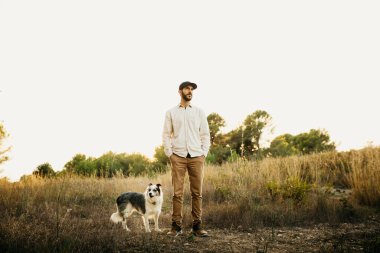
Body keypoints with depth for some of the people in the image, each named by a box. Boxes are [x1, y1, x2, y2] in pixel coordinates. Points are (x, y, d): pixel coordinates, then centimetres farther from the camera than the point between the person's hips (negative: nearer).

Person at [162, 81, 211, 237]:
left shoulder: (199, 112, 12)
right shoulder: (171, 113, 9)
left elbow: (205, 135, 12)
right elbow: (166, 135, 8)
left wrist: (204, 154, 2)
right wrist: (169, 154, -1)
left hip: (196, 157, 1)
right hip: (178, 157, -1)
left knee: (197, 193, 1)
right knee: (177, 193, -2)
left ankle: (197, 226, 6)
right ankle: (176, 226, 3)